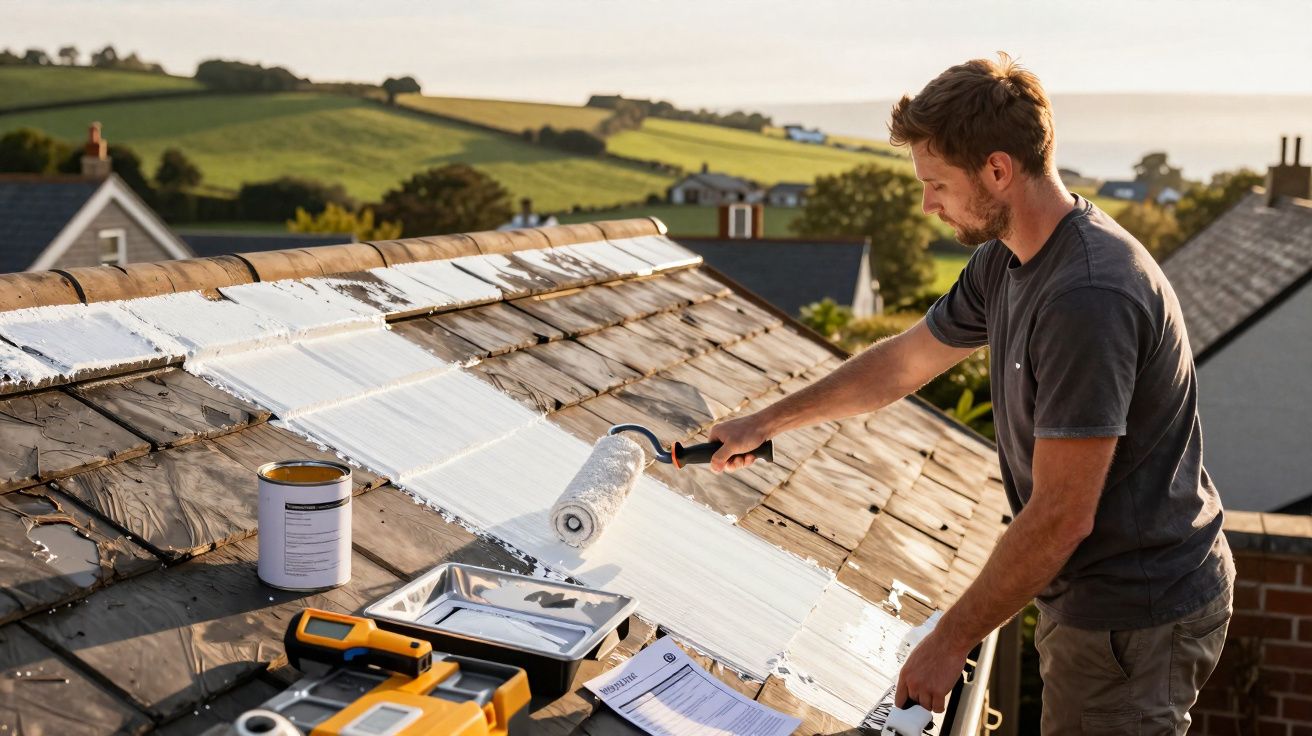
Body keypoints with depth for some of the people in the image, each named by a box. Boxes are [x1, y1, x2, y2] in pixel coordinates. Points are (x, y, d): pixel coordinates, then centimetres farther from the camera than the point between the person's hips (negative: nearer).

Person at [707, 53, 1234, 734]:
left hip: (1133, 620, -9)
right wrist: (764, 424, 19)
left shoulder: (1088, 297, -29)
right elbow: (903, 361, 16)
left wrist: (951, 639, -18)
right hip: (1090, 596, 9)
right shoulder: (1002, 263, 2)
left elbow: (1061, 517, -27)